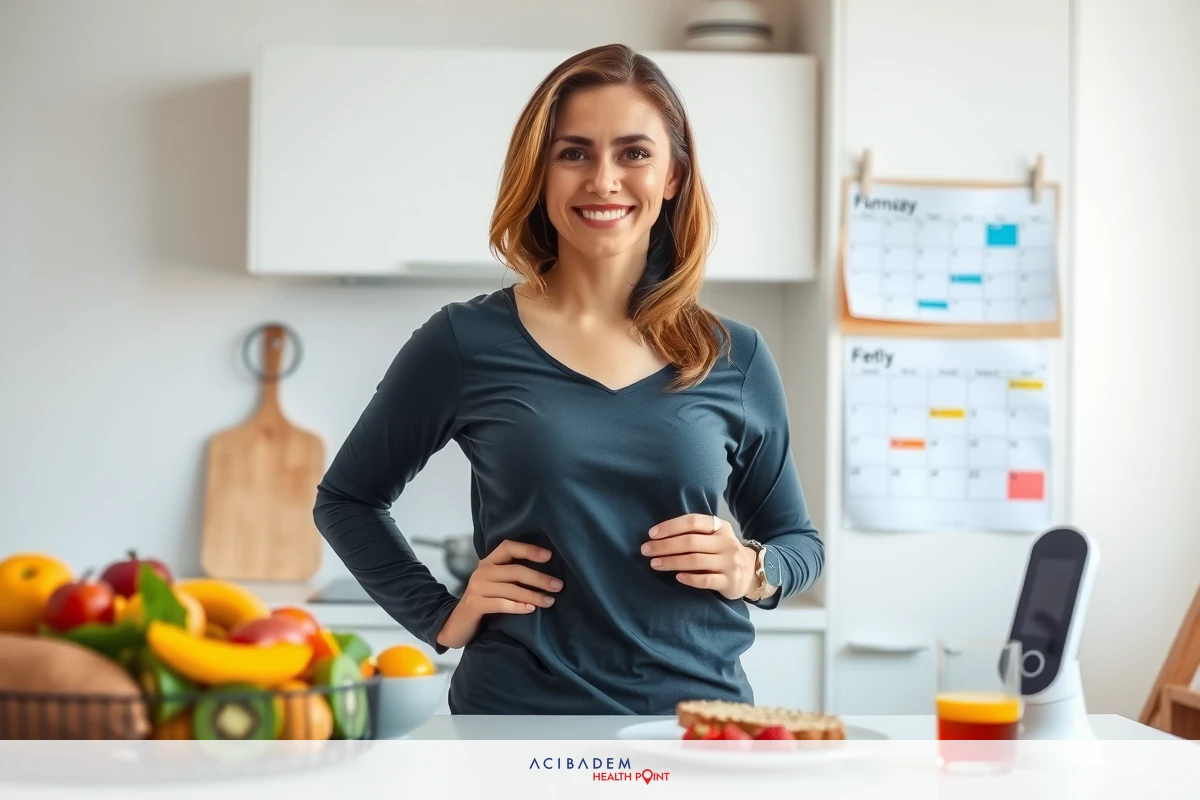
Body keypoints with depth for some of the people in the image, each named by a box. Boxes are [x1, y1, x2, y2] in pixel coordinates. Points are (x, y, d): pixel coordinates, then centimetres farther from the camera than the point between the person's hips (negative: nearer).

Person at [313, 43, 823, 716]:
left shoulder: (737, 359, 0)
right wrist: (439, 615, -4)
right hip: (519, 709, -1)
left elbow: (800, 540, 12)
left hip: (702, 710, 2)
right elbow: (345, 500, 8)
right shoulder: (466, 343, -4)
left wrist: (752, 571, -9)